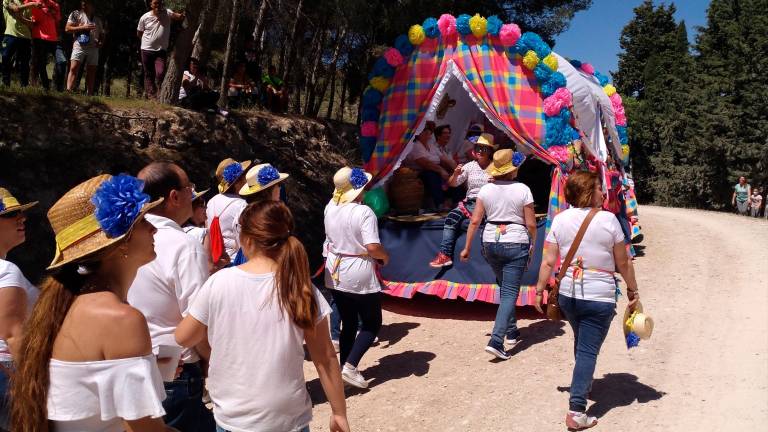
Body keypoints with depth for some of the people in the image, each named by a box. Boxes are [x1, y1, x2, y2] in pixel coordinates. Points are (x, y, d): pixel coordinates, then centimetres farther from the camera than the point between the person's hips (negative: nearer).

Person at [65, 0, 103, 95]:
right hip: (79, 46, -3)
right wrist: (82, 27, -10)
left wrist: (100, 42, 3)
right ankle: (68, 92, -22)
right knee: (73, 69, -14)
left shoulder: (97, 19, 18)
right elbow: (67, 29, 1)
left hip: (93, 48, 3)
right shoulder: (76, 14, 8)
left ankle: (90, 95, 7)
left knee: (91, 72, 3)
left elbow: (102, 34, 25)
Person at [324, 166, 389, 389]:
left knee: (348, 324, 18)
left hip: (335, 273, 6)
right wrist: (385, 256, -6)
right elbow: (373, 247, -25)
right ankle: (350, 366, -3)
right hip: (359, 275, -6)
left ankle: (344, 369, 21)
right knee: (372, 324, 10)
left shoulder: (330, 208, 1)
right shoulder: (363, 212, -20)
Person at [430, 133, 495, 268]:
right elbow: (452, 184, 10)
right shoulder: (470, 166, 11)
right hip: (471, 202, 2)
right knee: (452, 217, -22)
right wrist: (455, 174, -11)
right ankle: (445, 254, -23)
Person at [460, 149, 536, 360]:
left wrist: (467, 247, 6)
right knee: (510, 293, -2)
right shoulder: (522, 190, -7)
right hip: (516, 243, -4)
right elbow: (531, 224, -7)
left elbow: (475, 220, -1)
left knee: (504, 288, 22)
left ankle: (511, 332, 33)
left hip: (491, 242, 4)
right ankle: (496, 341, -13)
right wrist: (533, 243, 11)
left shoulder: (486, 189, 1)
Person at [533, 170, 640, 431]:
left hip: (567, 294, 4)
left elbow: (548, 262, -3)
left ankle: (584, 384, 48)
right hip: (600, 297, -4)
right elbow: (623, 263, -3)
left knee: (581, 343, 27)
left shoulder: (559, 220, -1)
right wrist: (632, 289, 11)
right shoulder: (608, 219, -9)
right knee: (588, 351, 0)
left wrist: (539, 291, 7)